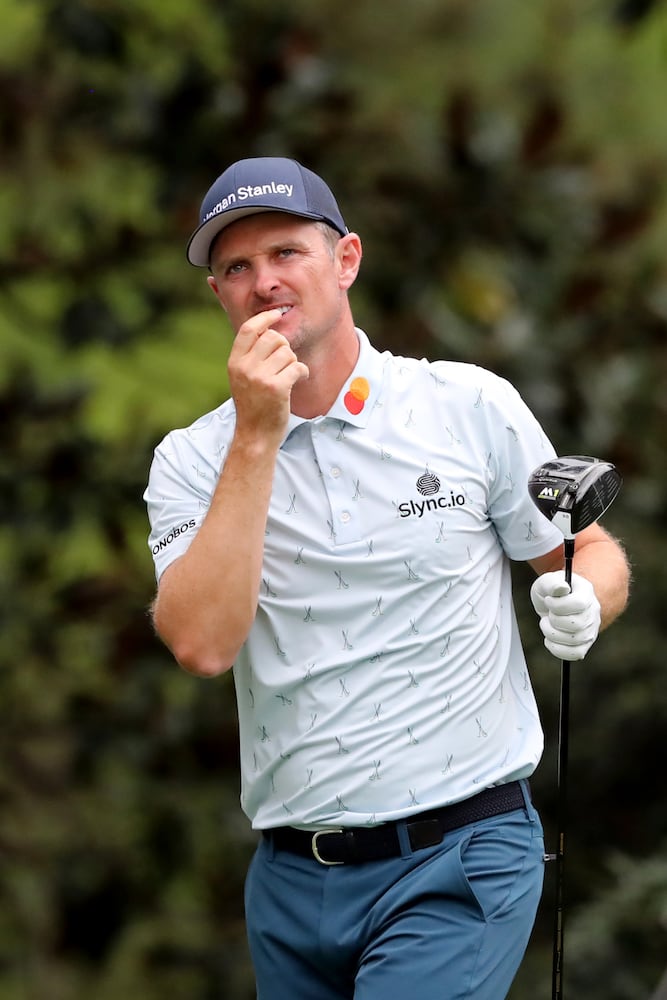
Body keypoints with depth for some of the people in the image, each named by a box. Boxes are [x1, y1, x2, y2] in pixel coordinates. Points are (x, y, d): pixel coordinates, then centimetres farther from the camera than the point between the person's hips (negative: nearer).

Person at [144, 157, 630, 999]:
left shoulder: (470, 406, 1)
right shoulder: (193, 460, 4)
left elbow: (595, 554, 10)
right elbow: (202, 643, -12)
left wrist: (581, 605, -14)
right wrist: (257, 437, -14)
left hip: (460, 864, -3)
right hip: (293, 876, 3)